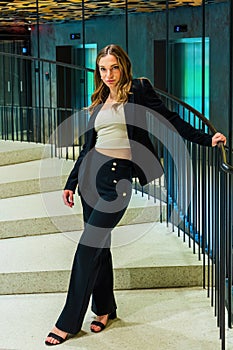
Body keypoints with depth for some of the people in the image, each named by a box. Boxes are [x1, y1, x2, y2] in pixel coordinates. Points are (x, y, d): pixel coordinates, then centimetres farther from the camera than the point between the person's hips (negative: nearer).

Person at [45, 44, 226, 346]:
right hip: (90, 171, 6)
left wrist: (206, 139, -6)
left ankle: (68, 321, 0)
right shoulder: (99, 102, 16)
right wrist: (71, 183, 20)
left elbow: (170, 119, 0)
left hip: (118, 176, -6)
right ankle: (104, 308, 25)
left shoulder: (138, 91, 1)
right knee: (98, 243, 10)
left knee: (88, 246, -8)